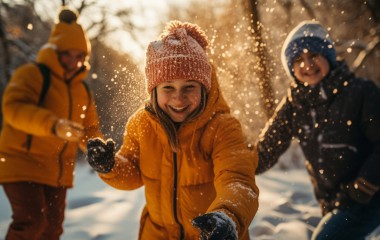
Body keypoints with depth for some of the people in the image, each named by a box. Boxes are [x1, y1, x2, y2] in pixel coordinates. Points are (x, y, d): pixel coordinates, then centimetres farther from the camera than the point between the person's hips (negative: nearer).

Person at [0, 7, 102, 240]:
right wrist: (52, 124, -43)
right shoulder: (32, 74, -10)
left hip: (58, 173, 7)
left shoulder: (83, 91, 12)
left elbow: (90, 131, 17)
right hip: (22, 163, -7)